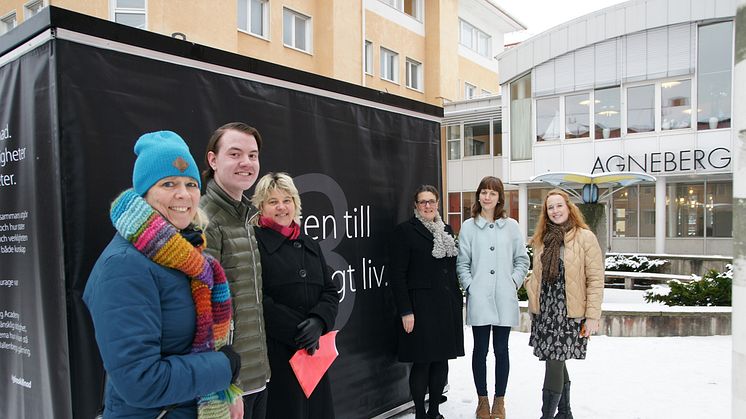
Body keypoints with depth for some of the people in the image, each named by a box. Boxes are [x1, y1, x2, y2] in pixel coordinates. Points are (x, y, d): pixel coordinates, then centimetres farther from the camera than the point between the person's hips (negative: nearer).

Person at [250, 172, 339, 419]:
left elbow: (330, 292, 10)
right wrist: (296, 332, -17)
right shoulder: (254, 242, -5)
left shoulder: (309, 245, 15)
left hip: (314, 350, 6)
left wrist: (319, 321, -10)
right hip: (274, 351, -6)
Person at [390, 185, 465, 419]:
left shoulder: (446, 230, 13)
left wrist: (458, 302, 11)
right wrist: (405, 311, -14)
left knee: (442, 361, 11)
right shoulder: (405, 231, -5)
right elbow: (398, 274, -9)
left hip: (448, 305, 6)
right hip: (421, 307, -6)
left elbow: (454, 269, 16)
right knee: (422, 362, -1)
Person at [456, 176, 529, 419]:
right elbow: (462, 263, 4)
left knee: (501, 350, 8)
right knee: (480, 349, 7)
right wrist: (470, 287, -6)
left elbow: (522, 259, 10)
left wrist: (514, 282, -2)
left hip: (504, 299, 1)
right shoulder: (469, 227, 3)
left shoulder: (511, 226, 6)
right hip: (479, 299, -1)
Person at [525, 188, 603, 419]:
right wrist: (534, 308, 12)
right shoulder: (541, 239, 11)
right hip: (544, 311, 5)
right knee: (557, 363, 14)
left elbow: (596, 279, -8)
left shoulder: (585, 237, -6)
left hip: (569, 313, -5)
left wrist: (593, 315, -12)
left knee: (554, 364, -8)